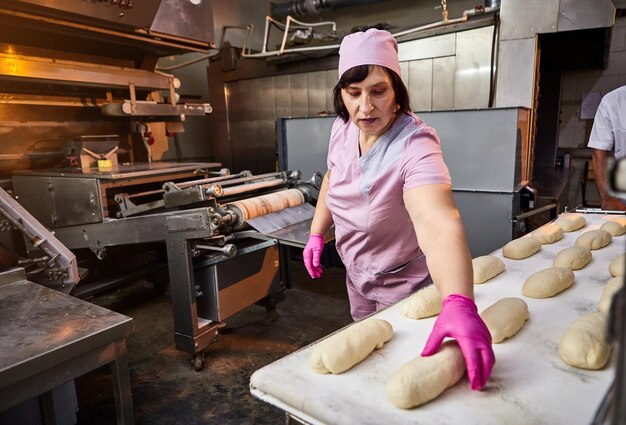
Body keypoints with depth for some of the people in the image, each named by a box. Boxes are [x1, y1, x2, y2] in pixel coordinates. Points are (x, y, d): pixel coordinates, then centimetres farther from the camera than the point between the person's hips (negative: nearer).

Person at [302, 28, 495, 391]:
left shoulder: (414, 146, -34)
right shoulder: (343, 128, -13)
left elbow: (439, 224, -51)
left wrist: (460, 304, -66)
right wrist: (317, 233, 2)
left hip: (403, 283, -6)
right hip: (357, 276, 6)